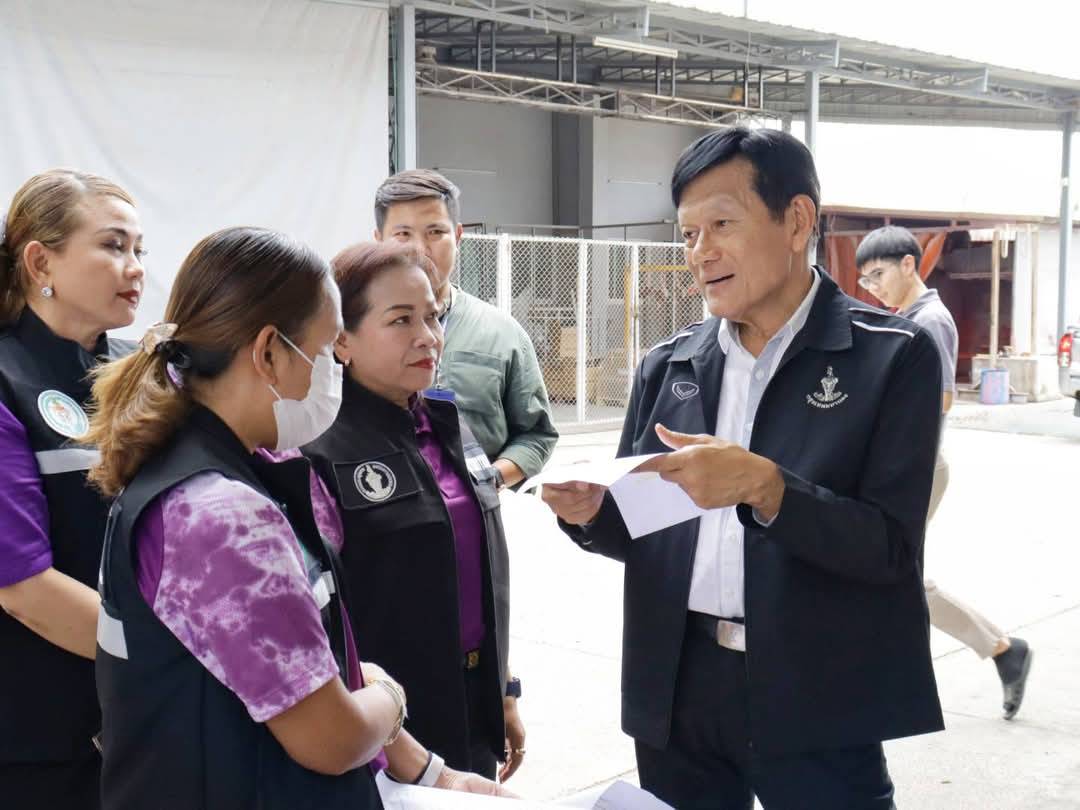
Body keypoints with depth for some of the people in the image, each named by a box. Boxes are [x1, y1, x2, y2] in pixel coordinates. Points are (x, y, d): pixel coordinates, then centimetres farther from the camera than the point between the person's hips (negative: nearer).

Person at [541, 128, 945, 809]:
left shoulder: (892, 356, -6)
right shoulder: (667, 366, 7)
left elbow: (889, 545, -12)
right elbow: (646, 531, 12)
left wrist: (764, 486, -26)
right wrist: (594, 511, -9)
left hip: (816, 702, -4)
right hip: (681, 691, 4)